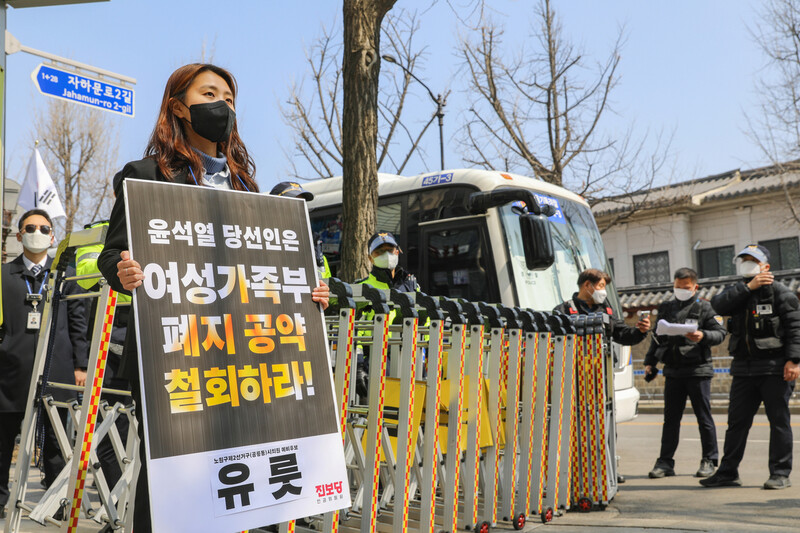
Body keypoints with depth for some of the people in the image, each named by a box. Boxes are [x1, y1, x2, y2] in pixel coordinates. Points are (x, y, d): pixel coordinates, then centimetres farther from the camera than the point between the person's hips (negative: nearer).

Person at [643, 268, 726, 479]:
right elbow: (657, 337, 21)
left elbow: (720, 333, -2)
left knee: (704, 417, 2)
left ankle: (709, 460, 13)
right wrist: (650, 362, 17)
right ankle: (665, 462, 10)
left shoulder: (704, 308, 3)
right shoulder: (666, 308, 16)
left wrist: (703, 336, -21)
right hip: (673, 371, 4)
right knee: (670, 418, 6)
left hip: (698, 370, -4)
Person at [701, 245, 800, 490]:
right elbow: (718, 304, -7)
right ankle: (727, 473, 14)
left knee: (779, 420, 2)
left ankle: (780, 474, 10)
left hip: (775, 368, -5)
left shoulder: (780, 291, -1)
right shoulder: (737, 291, 14)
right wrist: (748, 287, -13)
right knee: (737, 421, 8)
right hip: (744, 368, 5)